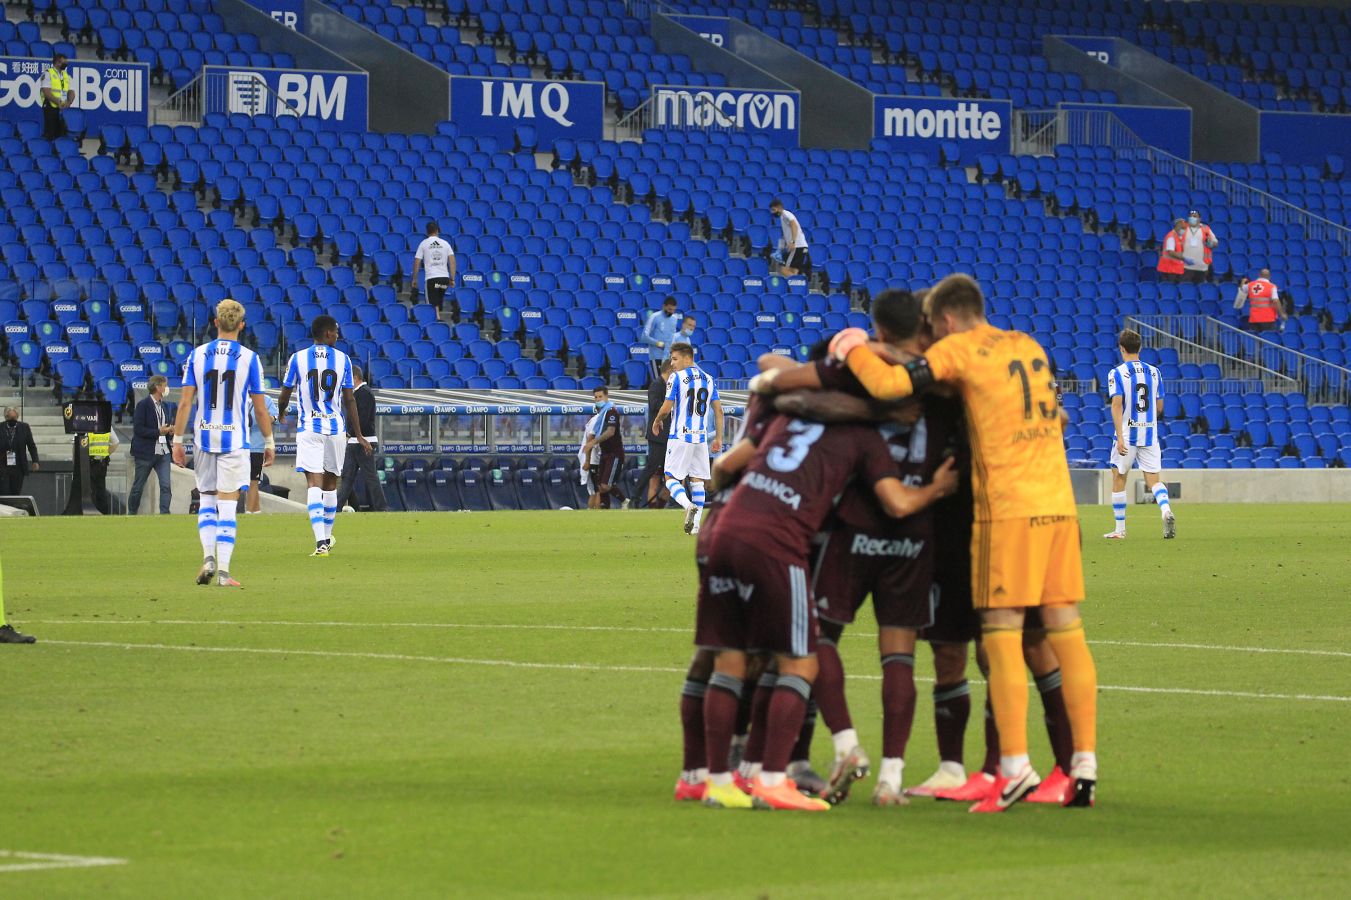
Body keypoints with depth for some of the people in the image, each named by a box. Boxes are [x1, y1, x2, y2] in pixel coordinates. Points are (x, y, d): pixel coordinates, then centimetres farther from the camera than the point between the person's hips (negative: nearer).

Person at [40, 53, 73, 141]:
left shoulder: (66, 75, 16)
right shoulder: (48, 74, -2)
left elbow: (71, 92, 12)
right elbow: (46, 92, -12)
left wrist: (68, 102, -9)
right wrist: (58, 102, -22)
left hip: (63, 109, 6)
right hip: (51, 107, -6)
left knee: (62, 134, 2)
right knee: (49, 134, -9)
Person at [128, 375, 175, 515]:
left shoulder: (167, 405, 11)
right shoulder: (143, 405, -8)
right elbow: (138, 429, -15)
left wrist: (170, 429, 0)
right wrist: (158, 432, -17)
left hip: (163, 451, 5)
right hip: (146, 452, -5)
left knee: (166, 486, -8)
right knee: (138, 487, 7)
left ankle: (164, 515, -9)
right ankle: (131, 515, 21)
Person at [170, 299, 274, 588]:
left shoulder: (197, 355, 1)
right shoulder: (248, 358, -3)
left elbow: (185, 402, -1)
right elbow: (260, 408, -1)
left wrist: (177, 440, 4)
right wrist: (269, 442, 10)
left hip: (204, 439, 2)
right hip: (234, 440, -2)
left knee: (206, 500, 16)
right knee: (227, 505, -1)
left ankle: (208, 557, -2)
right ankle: (223, 570, -5)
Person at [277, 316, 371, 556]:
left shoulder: (297, 358, -2)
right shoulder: (342, 359, 0)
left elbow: (285, 395, 4)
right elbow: (349, 400, 1)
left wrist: (281, 413, 27)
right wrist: (359, 435, 7)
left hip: (309, 428, -2)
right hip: (336, 428, 2)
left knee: (314, 483, -8)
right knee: (330, 483, 17)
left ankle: (321, 542, -23)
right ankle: (327, 538, 30)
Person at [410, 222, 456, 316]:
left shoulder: (424, 244, 4)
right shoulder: (445, 243, 9)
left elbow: (417, 263, 2)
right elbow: (452, 261, 4)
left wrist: (414, 279, 11)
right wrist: (452, 279, 8)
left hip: (431, 278, -3)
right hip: (445, 277, 3)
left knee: (434, 305, -4)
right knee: (439, 304, 16)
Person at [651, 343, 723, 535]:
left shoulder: (677, 377, -6)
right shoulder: (708, 379, 11)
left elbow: (666, 408, -8)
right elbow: (718, 410, 10)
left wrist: (657, 421, 12)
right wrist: (718, 438, 14)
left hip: (680, 436, -5)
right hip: (701, 437, 5)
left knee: (671, 478, -2)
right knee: (697, 480, 9)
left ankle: (689, 506, -29)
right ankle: (695, 524, 2)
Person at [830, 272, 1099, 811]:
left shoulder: (958, 350, -2)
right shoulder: (1028, 347, 18)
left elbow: (889, 384, -11)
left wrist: (852, 349, 9)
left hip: (1007, 508, -6)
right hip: (1059, 502, 6)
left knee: (1001, 635, -4)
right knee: (1066, 632, 7)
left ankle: (1015, 767, -10)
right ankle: (1085, 763, 5)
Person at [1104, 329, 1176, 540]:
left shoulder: (1117, 373, -7)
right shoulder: (1154, 372, 7)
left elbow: (1117, 405, -17)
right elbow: (1159, 408, 11)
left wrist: (1120, 436, -22)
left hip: (1127, 435, -3)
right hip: (1150, 433, 3)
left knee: (1119, 479, 11)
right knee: (1153, 480, 4)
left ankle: (1120, 529, 15)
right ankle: (1166, 509, -26)